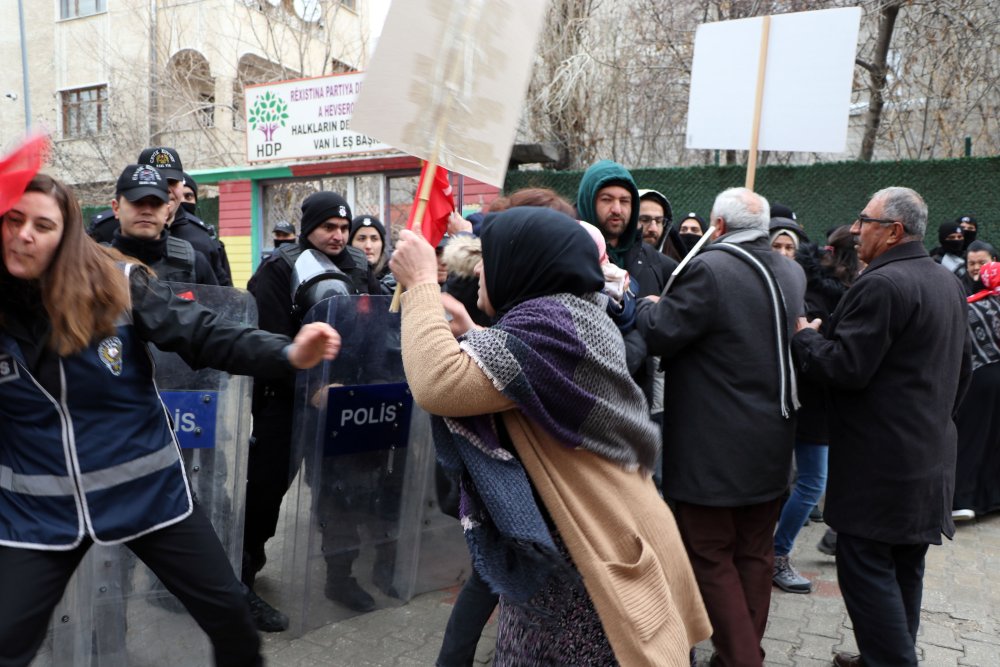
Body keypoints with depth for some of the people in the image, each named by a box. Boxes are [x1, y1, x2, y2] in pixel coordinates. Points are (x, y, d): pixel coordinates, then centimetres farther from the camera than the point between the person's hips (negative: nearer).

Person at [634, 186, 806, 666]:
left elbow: (658, 336, -17)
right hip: (771, 443, 8)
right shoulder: (791, 272, 5)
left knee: (712, 558, 6)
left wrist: (647, 305, 3)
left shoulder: (709, 269, -19)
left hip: (714, 448, -8)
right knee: (755, 551, 19)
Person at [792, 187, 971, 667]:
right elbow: (961, 369, 20)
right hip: (929, 453, 10)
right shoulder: (947, 281, 13)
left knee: (866, 567, -1)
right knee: (904, 567, 19)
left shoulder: (881, 285, -19)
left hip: (880, 460, -10)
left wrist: (804, 335, -8)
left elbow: (845, 368, -24)